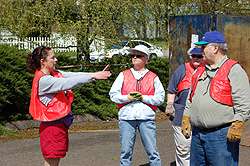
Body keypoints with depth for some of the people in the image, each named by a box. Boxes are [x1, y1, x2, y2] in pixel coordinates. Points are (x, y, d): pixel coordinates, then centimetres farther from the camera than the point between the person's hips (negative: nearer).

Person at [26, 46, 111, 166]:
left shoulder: (54, 74, 10)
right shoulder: (43, 80, -18)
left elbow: (72, 75, 3)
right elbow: (67, 83, -26)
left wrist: (97, 74, -7)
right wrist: (92, 76, -24)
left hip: (60, 125, 9)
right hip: (52, 126, -9)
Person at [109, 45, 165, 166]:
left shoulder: (153, 78, 11)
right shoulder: (123, 75, 13)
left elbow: (160, 98, 3)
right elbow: (113, 94, 7)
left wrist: (143, 98, -9)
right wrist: (127, 98, -8)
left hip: (146, 117, -1)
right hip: (126, 117, 1)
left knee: (152, 151, -2)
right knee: (126, 151, 4)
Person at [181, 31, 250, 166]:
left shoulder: (234, 70, -5)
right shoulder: (200, 70, 17)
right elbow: (190, 98, 25)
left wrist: (236, 128, -17)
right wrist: (185, 120, 18)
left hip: (222, 134, -7)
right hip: (197, 133, 7)